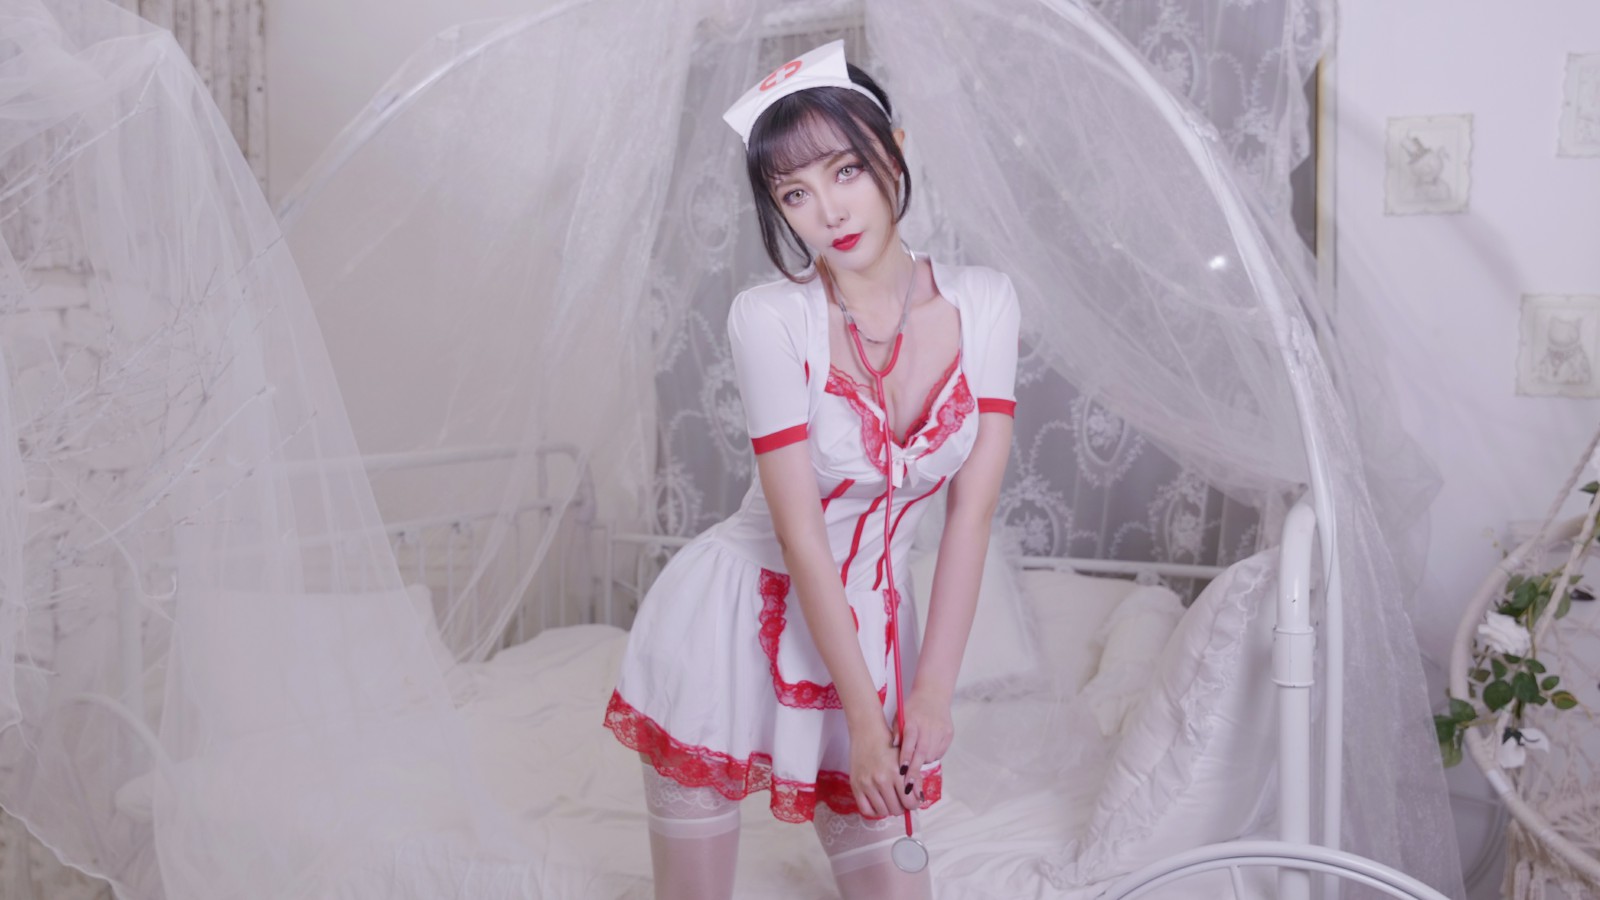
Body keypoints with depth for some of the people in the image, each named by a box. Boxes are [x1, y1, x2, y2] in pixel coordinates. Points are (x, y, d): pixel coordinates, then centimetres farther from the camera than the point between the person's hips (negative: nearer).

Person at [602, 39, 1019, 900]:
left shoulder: (983, 301, -7)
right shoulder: (770, 318, -18)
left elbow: (971, 510, -6)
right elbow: (801, 532, -17)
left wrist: (932, 690, -8)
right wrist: (864, 715, -14)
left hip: (865, 621, 3)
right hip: (732, 613, -3)